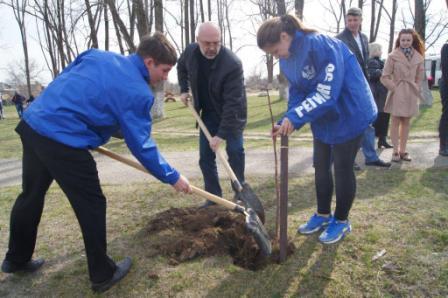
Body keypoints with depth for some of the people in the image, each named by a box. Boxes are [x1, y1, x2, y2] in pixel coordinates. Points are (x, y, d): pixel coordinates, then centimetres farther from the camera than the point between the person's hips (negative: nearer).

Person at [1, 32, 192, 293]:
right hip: (63, 142, -9)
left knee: (31, 195, 24)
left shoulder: (98, 55, 12)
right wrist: (173, 177, 2)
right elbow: (142, 146, -7)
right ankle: (103, 275, 20)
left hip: (32, 124, 9)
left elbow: (63, 85, 18)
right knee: (92, 206, 6)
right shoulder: (138, 92, -10)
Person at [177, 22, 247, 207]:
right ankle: (213, 198, 11)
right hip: (209, 113, 5)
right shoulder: (190, 52, -13)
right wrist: (184, 90, 3)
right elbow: (181, 67, 14)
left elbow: (232, 103, -33)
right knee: (205, 156, 1)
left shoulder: (232, 64, -31)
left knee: (235, 152, -6)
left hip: (232, 113, -4)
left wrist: (222, 134, -36)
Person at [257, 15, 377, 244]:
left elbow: (327, 93, -31)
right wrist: (288, 122, -16)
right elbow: (297, 92, 0)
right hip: (323, 118, 8)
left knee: (342, 169, 2)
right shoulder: (287, 60, -1)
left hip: (348, 115, -8)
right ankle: (323, 215, 32)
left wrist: (294, 117, -33)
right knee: (321, 167, 14)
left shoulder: (322, 46, -27)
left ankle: (341, 221, 22)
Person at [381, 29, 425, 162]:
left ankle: (403, 150, 15)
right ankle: (395, 151, 5)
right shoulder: (393, 56, -6)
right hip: (397, 93, -4)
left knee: (406, 122, 8)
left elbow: (419, 77, 15)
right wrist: (394, 88, -9)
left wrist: (416, 90, 7)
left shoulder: (418, 57, 7)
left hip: (411, 93, 4)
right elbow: (385, 76, -6)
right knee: (396, 122, -1)